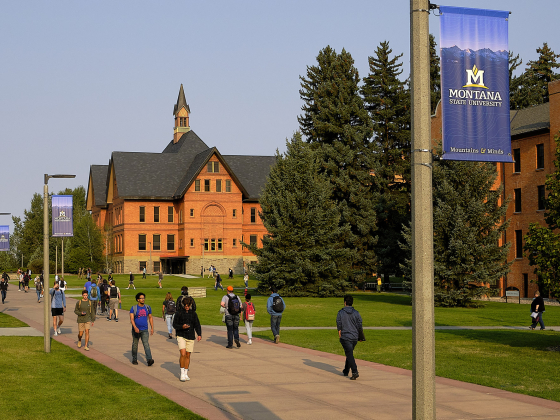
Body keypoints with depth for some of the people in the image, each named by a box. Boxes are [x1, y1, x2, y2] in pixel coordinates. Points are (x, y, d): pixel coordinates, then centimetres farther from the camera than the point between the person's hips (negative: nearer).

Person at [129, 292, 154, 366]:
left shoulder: (147, 307, 6)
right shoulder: (134, 308, -5)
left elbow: (150, 317, 16)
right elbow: (132, 319, -14)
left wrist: (152, 328, 11)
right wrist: (135, 327, -29)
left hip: (145, 330, 1)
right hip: (136, 330, -1)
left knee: (146, 344, -13)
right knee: (135, 345, 11)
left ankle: (149, 359, -25)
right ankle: (134, 359, 27)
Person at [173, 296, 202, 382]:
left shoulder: (193, 314, 6)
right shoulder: (179, 313, 0)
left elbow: (197, 325, 2)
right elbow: (174, 325, 0)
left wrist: (199, 335, -13)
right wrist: (182, 327, -20)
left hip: (190, 337, 3)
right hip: (181, 336, -3)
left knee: (188, 355, 7)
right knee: (183, 354, -15)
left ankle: (186, 374, 19)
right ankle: (182, 374, -4)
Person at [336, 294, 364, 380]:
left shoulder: (340, 313, -7)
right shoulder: (356, 313, 0)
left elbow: (339, 326, -6)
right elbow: (359, 326, 0)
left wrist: (340, 336, 4)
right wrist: (360, 336, 12)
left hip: (345, 337, -4)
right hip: (354, 337, 4)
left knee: (349, 355, -7)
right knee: (349, 353, 20)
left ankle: (355, 372, -22)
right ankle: (346, 371, 31)